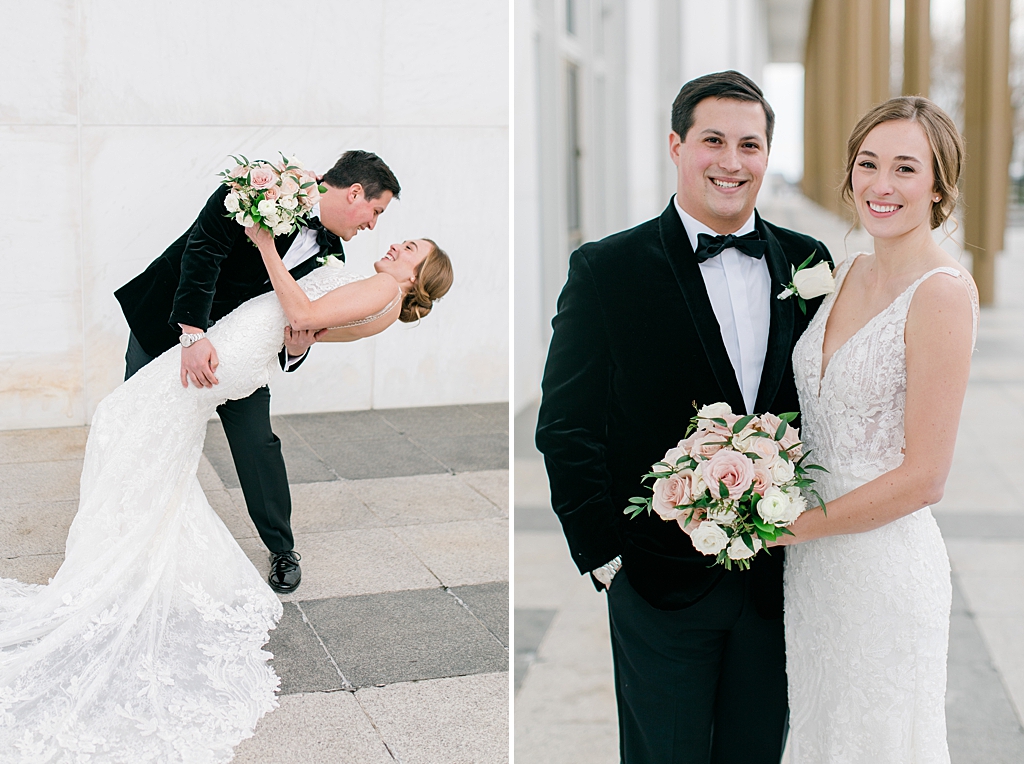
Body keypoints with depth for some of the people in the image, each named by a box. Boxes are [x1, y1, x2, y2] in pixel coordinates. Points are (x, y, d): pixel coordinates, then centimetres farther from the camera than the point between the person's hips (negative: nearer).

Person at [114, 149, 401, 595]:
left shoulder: (330, 257, -5)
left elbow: (302, 319, -3)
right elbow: (203, 252, -29)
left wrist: (296, 349, -27)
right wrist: (193, 335, -37)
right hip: (166, 320, -3)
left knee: (257, 444, -4)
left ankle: (282, 549, 14)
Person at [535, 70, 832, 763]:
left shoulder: (807, 261, 3)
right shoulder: (605, 270, -8)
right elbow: (566, 428, -7)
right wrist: (605, 557, -9)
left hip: (780, 574, 4)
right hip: (662, 579, -3)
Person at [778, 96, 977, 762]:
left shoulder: (943, 292, -17)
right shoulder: (848, 273, 6)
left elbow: (923, 479, -18)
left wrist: (792, 527, -12)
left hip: (885, 561, -7)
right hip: (813, 558, 7)